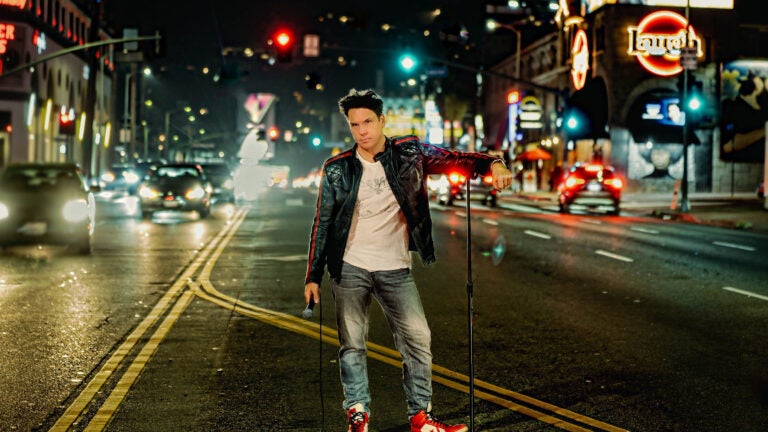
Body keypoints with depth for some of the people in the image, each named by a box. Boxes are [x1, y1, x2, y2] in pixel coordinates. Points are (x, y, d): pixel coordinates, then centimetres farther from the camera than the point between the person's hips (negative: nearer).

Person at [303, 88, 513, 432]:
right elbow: (322, 224, 3)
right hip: (350, 268, 0)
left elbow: (451, 160, -6)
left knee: (418, 339, -3)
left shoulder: (409, 153, 0)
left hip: (395, 269, 1)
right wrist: (313, 276, 1)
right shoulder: (336, 169, -1)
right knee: (352, 345, 0)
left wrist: (491, 163, -27)